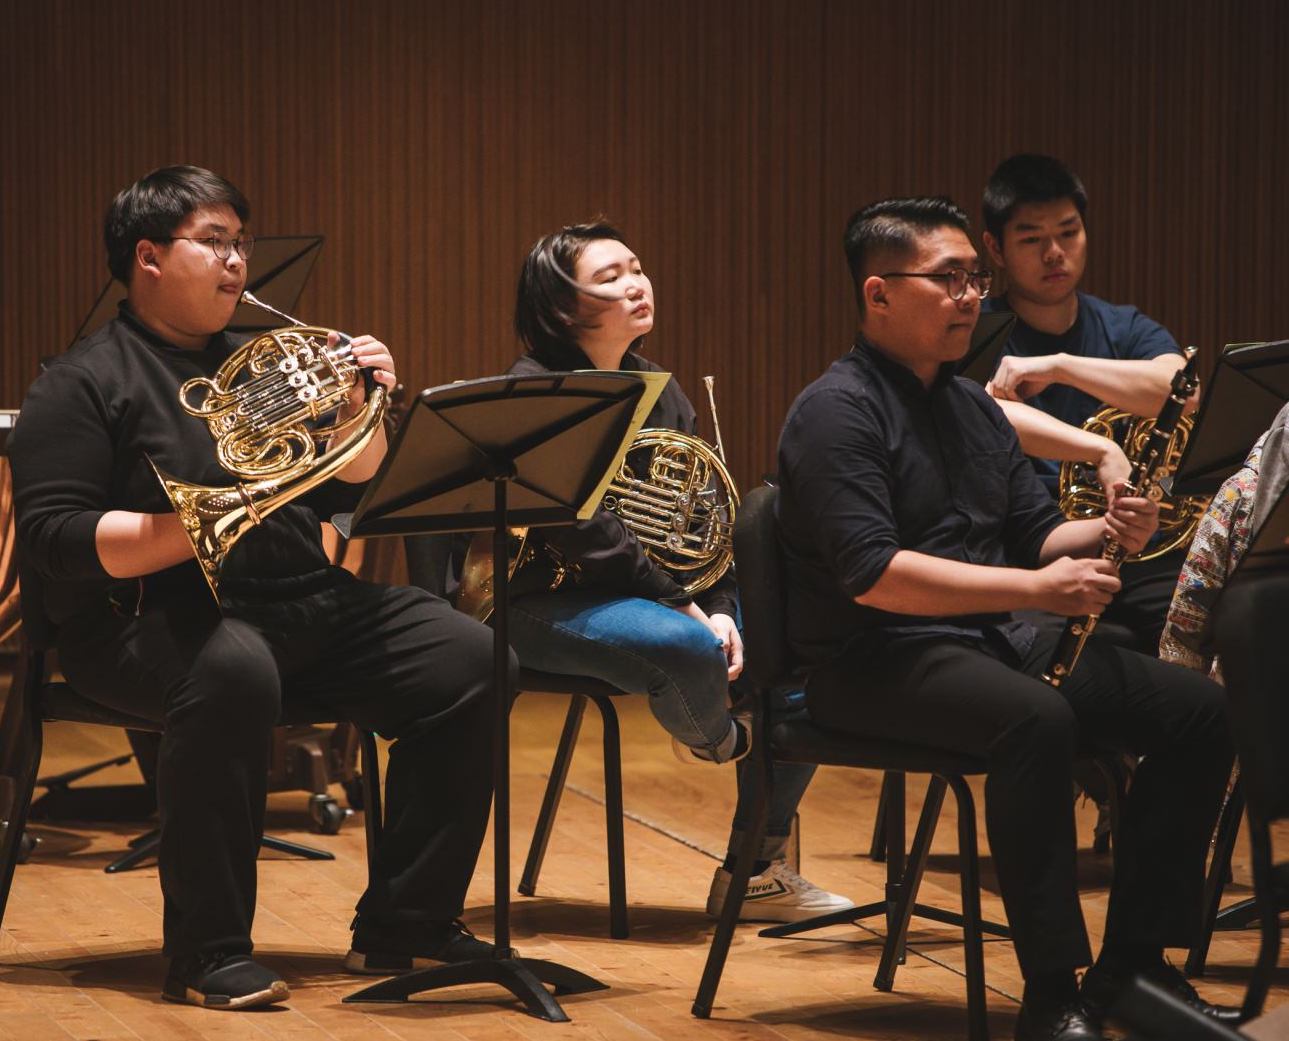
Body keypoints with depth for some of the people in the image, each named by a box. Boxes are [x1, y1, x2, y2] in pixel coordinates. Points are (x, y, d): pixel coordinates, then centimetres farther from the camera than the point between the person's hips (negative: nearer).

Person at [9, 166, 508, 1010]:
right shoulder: (86, 383, -1)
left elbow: (352, 496, 20)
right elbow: (53, 536, -13)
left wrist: (363, 410, 0)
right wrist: (205, 524, -23)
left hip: (304, 607, 7)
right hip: (155, 619, -7)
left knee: (464, 658, -12)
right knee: (233, 671, -40)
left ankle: (403, 928, -5)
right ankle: (207, 954, -29)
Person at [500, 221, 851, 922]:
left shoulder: (657, 390, 13)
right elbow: (580, 528, -20)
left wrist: (720, 607, -7)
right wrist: (680, 602, -20)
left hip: (665, 593, 8)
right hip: (554, 600, -8)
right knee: (687, 648, -37)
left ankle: (755, 871, 2)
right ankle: (717, 740, 2)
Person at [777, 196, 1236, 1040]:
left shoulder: (974, 407, 17)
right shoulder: (838, 411, -11)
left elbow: (1038, 534, 19)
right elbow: (872, 575, -23)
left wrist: (1107, 530, -5)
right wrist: (1033, 588, -24)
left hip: (993, 641, 9)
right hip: (875, 662, -9)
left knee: (1198, 708, -7)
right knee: (1037, 720, -38)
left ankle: (1133, 966, -2)